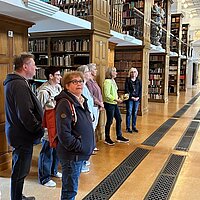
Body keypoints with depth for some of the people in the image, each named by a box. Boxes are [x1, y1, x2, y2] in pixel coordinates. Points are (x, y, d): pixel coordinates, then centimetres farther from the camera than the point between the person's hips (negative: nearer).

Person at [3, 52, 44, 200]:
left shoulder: (13, 82, 12)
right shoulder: (19, 85, -22)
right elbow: (25, 114, -28)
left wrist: (38, 129, 14)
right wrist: (40, 131, -16)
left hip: (18, 133, 11)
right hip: (23, 136, -11)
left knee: (19, 170, 23)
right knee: (20, 171, 4)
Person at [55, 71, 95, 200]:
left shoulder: (82, 101, 9)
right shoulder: (65, 104, -20)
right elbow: (64, 133, -25)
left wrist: (90, 146, 11)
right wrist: (80, 147, -19)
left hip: (81, 154, 9)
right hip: (71, 154, -9)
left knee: (71, 187, 23)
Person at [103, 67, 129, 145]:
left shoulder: (113, 81, 11)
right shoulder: (107, 81, -16)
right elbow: (107, 95, -20)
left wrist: (118, 98, 3)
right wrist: (116, 100, -19)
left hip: (114, 104, 9)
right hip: (109, 104, -9)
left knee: (119, 119, 12)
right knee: (109, 121, 0)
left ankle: (119, 137, 25)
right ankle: (107, 139, 15)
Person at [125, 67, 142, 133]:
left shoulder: (138, 81, 10)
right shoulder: (128, 80, -2)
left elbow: (140, 90, 7)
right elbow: (127, 90, -7)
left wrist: (138, 97, -6)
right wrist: (131, 97, -14)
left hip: (137, 99, 4)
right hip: (129, 99, -4)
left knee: (135, 113, 9)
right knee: (129, 113, -2)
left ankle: (134, 127, 19)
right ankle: (128, 128, 6)